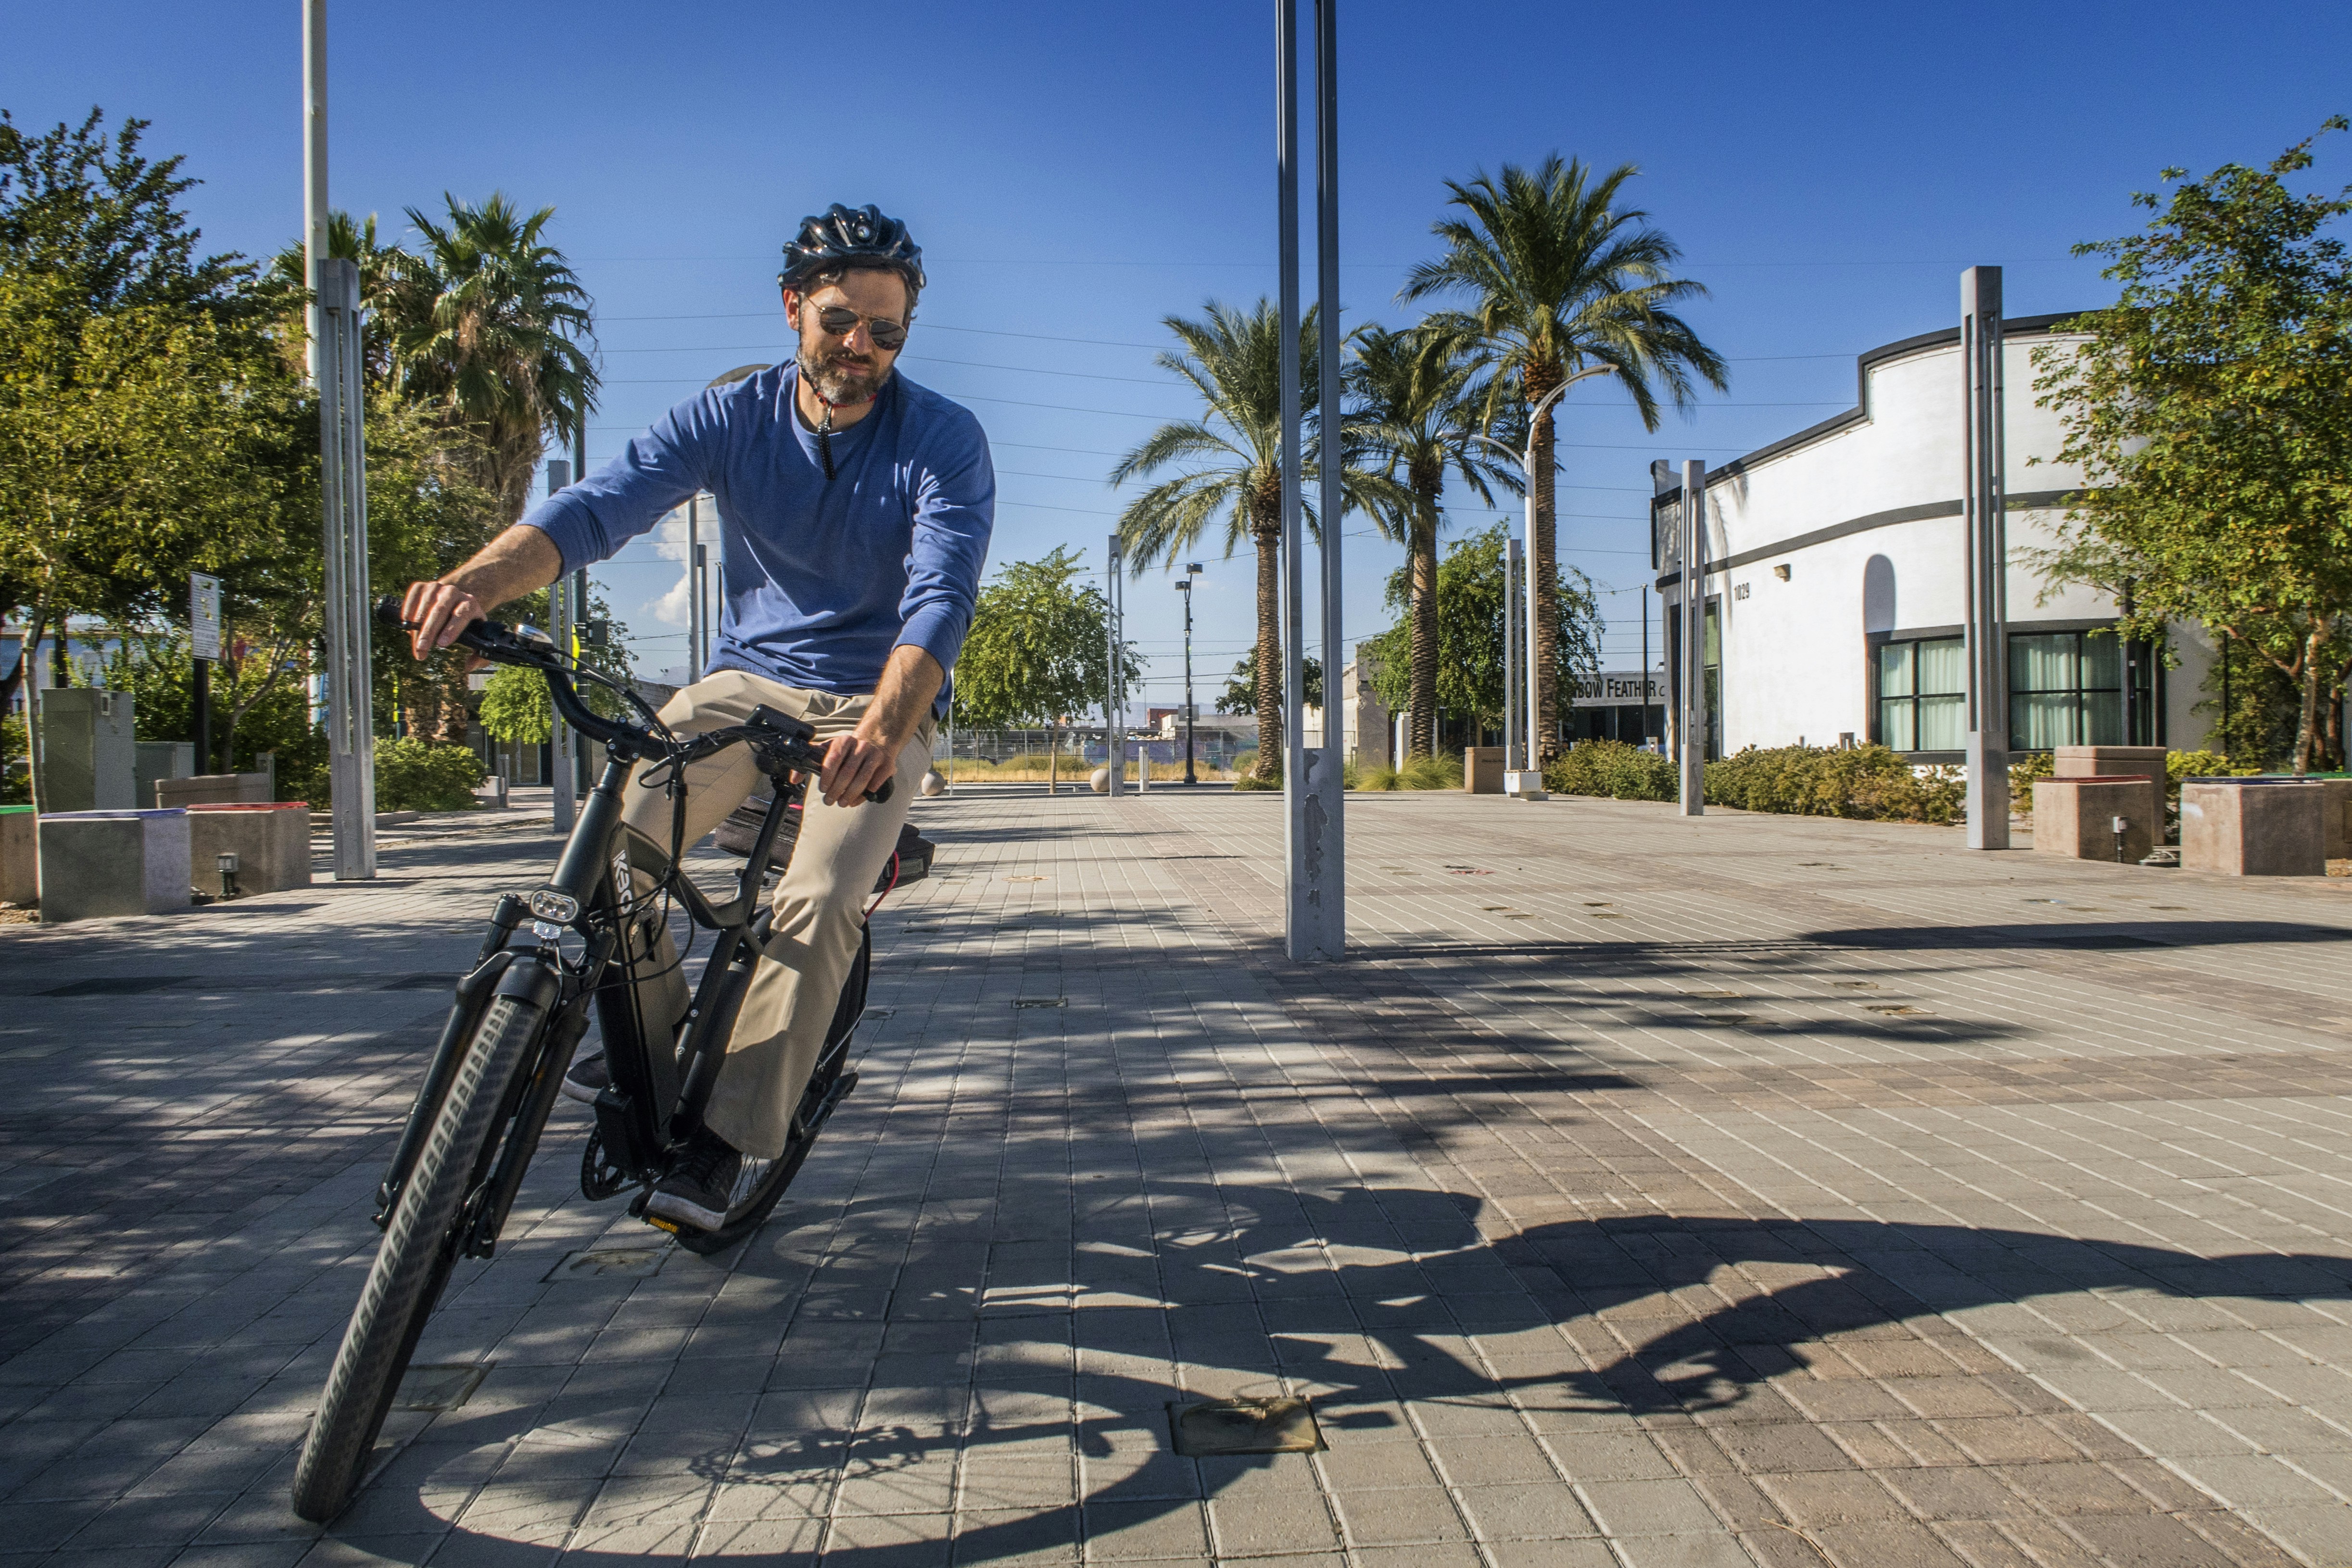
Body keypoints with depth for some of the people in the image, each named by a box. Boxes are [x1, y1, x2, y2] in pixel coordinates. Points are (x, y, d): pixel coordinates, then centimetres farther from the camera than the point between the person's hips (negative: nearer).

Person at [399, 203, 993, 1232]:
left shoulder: (944, 441, -13)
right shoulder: (731, 419, -5)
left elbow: (941, 597, -26)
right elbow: (601, 503, -19)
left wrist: (882, 727, -46)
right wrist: (480, 578, -40)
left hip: (877, 703, -3)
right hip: (746, 680, 3)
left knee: (820, 901, -25)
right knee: (608, 834, -18)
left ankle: (736, 1137, -12)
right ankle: (649, 1030, 8)